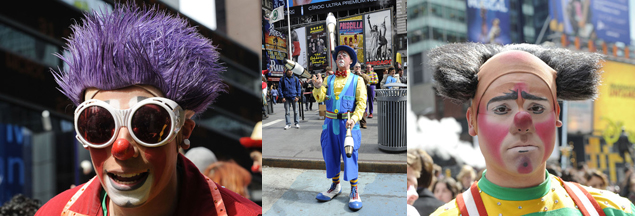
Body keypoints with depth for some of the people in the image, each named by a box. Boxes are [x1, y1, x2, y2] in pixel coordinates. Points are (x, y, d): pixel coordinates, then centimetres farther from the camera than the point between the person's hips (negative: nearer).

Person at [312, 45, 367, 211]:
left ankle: (354, 192, 5)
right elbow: (320, 98, 1)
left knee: (350, 156, -4)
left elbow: (362, 102, -3)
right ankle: (335, 186, 25)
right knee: (330, 155, 8)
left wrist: (354, 119, -18)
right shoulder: (329, 79, 13)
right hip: (330, 123, 4)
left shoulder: (357, 80, 4)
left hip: (348, 124, -4)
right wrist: (318, 87, -21)